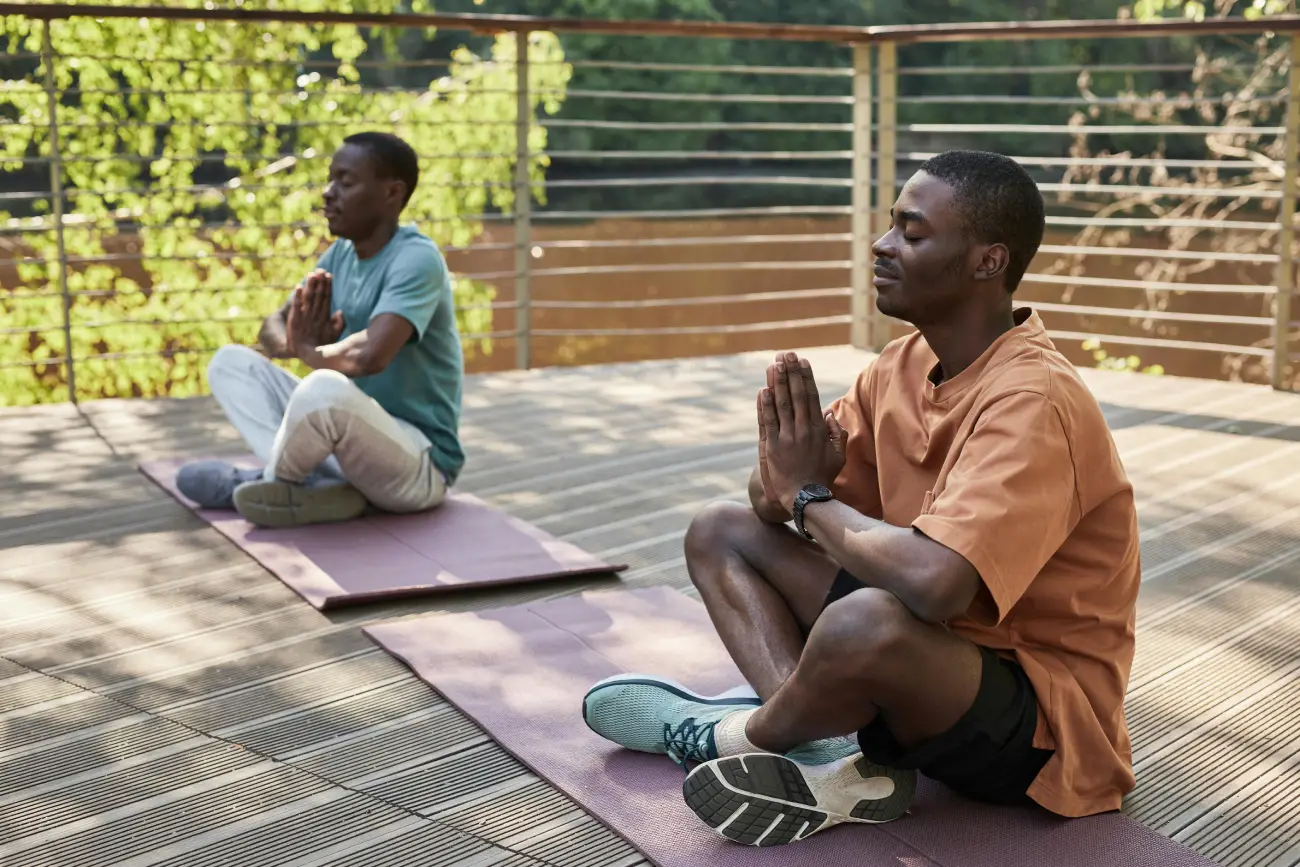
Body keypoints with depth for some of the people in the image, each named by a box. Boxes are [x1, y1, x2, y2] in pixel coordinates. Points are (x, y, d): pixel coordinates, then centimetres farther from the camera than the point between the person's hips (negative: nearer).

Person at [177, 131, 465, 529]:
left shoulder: (416, 258, -18)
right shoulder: (340, 255, 8)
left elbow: (369, 355, -33)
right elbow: (273, 330, 10)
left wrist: (309, 350, -12)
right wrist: (296, 341, -15)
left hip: (420, 464, -9)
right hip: (353, 439, 9)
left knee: (326, 389, -37)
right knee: (230, 361, 6)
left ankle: (272, 480, -5)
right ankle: (318, 487, -14)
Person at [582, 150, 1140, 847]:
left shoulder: (1032, 404, -24)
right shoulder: (903, 364, 2)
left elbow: (932, 581, -39)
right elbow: (773, 498, 6)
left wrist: (809, 496, -21)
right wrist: (788, 479, -20)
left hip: (1043, 719, -9)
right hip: (934, 656, 9)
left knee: (868, 621, -40)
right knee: (720, 533, 7)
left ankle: (736, 737, -5)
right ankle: (832, 760, -16)